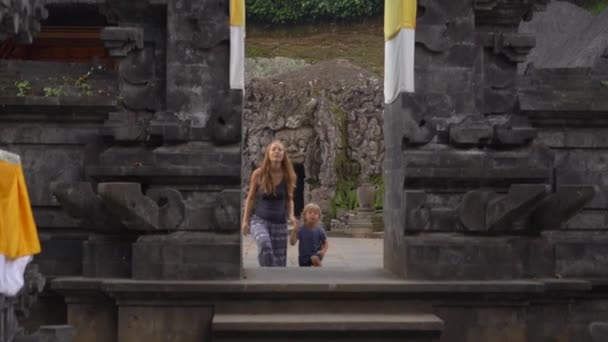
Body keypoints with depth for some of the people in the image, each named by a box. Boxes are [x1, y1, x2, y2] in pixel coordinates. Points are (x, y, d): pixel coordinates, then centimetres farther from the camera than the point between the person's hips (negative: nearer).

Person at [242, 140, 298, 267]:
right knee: (264, 243, -36)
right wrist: (245, 220, 4)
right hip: (260, 221, -2)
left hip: (279, 224, 2)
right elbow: (251, 198, 5)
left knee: (279, 263, 2)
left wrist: (291, 216, -7)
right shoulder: (258, 174, -7)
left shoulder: (288, 176, -3)